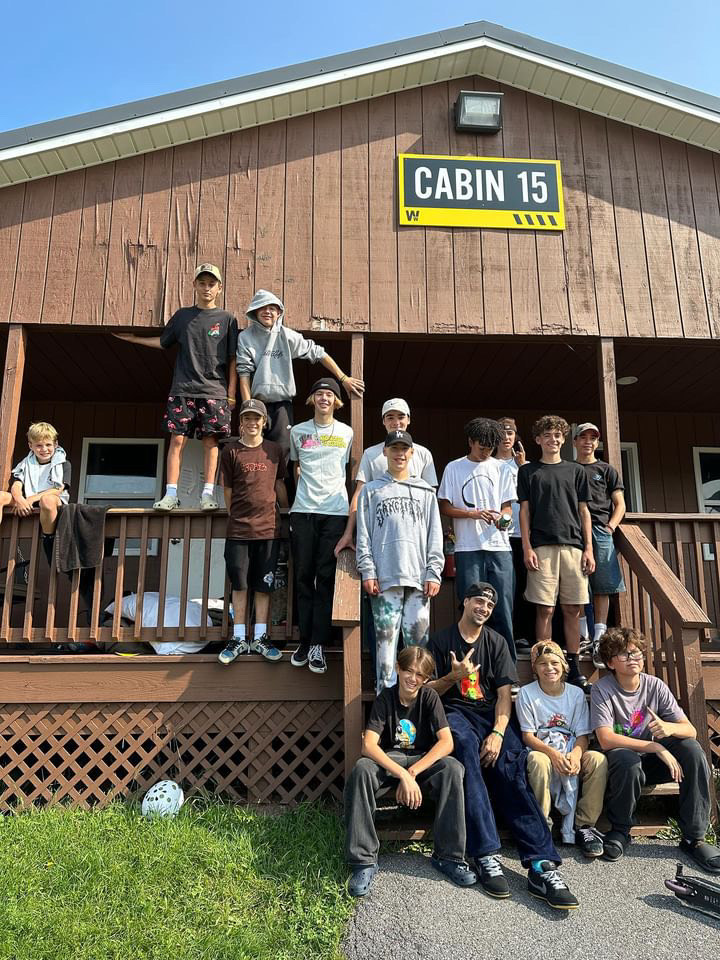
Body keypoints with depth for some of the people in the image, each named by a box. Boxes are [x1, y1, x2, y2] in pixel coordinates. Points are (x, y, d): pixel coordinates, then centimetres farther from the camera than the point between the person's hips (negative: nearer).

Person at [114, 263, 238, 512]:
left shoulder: (226, 319, 7)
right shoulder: (182, 315, 13)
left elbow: (233, 360, 5)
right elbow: (163, 341, 25)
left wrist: (231, 392, 0)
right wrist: (134, 339, 24)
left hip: (215, 391, -1)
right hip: (183, 389, 2)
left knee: (210, 441, -3)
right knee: (177, 439, -4)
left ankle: (208, 494, 1)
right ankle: (171, 494, -2)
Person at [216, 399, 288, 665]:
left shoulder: (274, 450, 7)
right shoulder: (231, 451, 2)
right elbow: (228, 490, 5)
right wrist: (236, 516, 6)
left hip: (268, 527, 1)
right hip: (238, 529, -1)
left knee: (263, 585, 6)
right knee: (239, 584, 5)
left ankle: (260, 638, 15)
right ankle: (239, 639, 15)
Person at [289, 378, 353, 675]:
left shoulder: (347, 433, 9)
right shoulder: (298, 431, 11)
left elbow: (352, 469, 15)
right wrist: (304, 492, 13)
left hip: (335, 511, -1)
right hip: (303, 511, 1)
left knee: (326, 578, -4)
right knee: (303, 576, 2)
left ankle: (318, 645, -2)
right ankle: (305, 640, 10)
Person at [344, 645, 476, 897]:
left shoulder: (429, 697, -7)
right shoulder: (386, 698, -9)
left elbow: (446, 742, -17)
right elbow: (369, 745, -21)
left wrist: (412, 773, -28)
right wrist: (403, 775, -35)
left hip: (423, 761, 1)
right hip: (388, 761, 0)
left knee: (452, 768, -32)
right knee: (361, 769, -33)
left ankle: (448, 855, -20)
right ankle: (363, 860, -25)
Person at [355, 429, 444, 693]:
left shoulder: (425, 492, 16)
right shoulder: (371, 490, 12)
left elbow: (435, 536, 11)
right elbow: (363, 535, 6)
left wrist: (433, 573, 1)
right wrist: (367, 572, -4)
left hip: (418, 577, 1)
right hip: (385, 577, -1)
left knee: (418, 641, 1)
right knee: (386, 639, -3)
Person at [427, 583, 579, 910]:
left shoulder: (496, 642, 14)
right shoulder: (440, 641, 8)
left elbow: (504, 693, 4)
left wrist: (498, 732, -13)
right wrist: (453, 677, -14)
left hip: (491, 713, 2)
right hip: (455, 712, -2)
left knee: (509, 764, -28)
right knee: (468, 747, -36)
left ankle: (541, 863, -37)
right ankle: (486, 855, -38)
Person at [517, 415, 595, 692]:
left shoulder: (576, 471, 15)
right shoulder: (528, 471, 10)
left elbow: (583, 511, 13)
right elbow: (524, 510, 6)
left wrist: (588, 548, 5)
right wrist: (527, 548, -3)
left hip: (573, 546, 2)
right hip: (542, 547, -2)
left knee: (573, 610, 4)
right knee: (545, 610, -3)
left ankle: (574, 670, 13)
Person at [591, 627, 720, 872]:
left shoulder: (655, 686, -6)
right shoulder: (602, 690, -17)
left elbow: (691, 731, -9)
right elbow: (606, 740, -24)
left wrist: (668, 728, -33)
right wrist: (656, 747, -29)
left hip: (650, 760, 4)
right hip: (620, 760, -4)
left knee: (692, 750, -20)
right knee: (627, 760, -37)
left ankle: (694, 837, -10)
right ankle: (619, 831, -11)